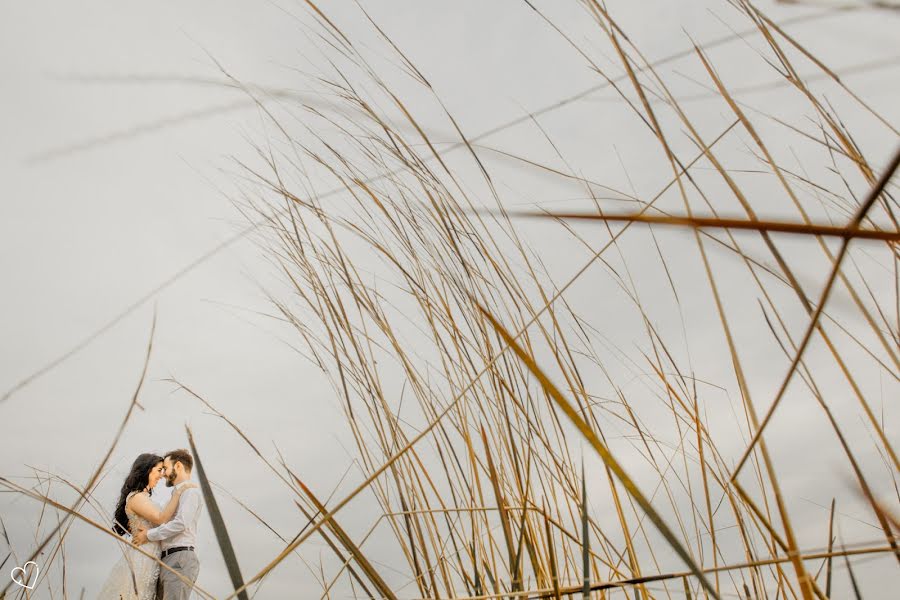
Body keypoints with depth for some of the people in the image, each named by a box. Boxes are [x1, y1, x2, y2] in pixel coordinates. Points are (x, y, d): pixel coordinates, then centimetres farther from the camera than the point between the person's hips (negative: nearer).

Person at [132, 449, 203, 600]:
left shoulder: (190, 491, -3)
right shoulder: (178, 494, 27)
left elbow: (181, 523, -18)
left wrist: (149, 535, -9)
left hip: (179, 560, -9)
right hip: (167, 562, 9)